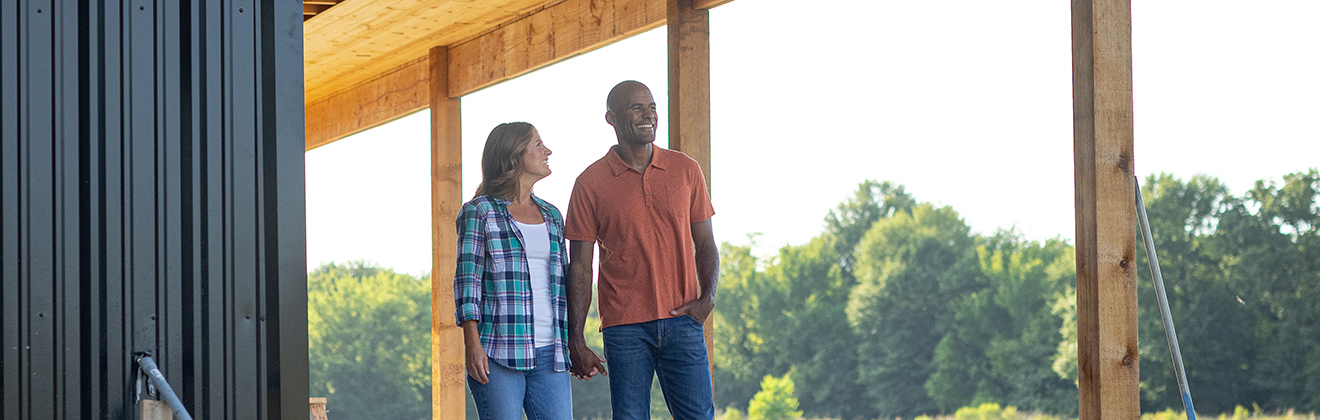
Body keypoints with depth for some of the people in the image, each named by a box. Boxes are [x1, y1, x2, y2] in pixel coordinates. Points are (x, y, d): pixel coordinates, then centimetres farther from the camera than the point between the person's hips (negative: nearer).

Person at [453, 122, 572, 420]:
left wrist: (572, 345, 15)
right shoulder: (480, 211, 2)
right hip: (498, 353, -5)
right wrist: (472, 345, -12)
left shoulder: (552, 216, 18)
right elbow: (467, 280, -3)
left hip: (549, 352, 5)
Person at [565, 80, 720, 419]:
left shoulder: (685, 170, 9)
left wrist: (707, 296, -5)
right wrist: (575, 341, -2)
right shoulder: (591, 183, 2)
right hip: (624, 326, -2)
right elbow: (579, 267, 3)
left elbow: (705, 245, 14)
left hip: (682, 320, 2)